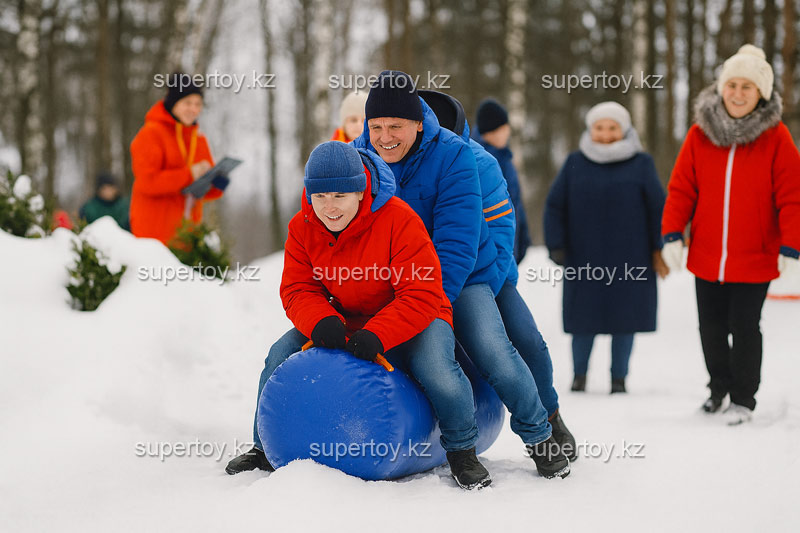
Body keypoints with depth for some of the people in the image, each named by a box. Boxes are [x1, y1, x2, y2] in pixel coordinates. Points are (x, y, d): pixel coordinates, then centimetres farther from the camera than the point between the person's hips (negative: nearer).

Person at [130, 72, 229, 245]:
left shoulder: (199, 140, 17)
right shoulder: (151, 134, -4)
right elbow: (147, 181, -15)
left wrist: (217, 183, -5)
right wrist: (190, 174, -17)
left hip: (187, 229, 6)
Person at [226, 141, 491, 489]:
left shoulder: (399, 219, -25)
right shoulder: (302, 228, -7)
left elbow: (422, 295, -27)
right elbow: (297, 290, -7)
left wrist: (376, 336, -39)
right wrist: (321, 322, -31)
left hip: (413, 321, -4)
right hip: (344, 323, 5)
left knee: (435, 367, -34)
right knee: (282, 355, -12)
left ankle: (462, 451, -8)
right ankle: (266, 447, 11)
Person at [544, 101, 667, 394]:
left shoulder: (640, 163, 3)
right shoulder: (575, 164, 6)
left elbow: (658, 207, 4)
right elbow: (555, 206, 7)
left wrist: (659, 249, 0)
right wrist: (557, 246, -1)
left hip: (629, 259, 0)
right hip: (585, 258, 0)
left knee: (625, 318, 2)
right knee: (584, 319, 0)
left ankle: (619, 377, 14)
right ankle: (579, 373, 18)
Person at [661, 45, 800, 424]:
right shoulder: (700, 134, -1)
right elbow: (682, 187, 3)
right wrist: (672, 233, -4)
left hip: (755, 260, -3)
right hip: (706, 257, 3)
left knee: (744, 328, 1)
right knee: (711, 327, 14)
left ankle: (743, 397, 20)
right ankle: (719, 385, 37)